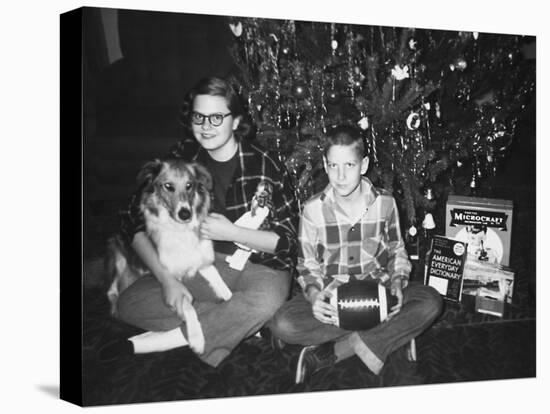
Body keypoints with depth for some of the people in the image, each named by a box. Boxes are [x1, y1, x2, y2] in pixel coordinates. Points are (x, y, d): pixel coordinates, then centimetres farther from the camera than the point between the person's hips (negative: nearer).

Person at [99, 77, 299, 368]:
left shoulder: (266, 168, -11)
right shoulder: (180, 160, -1)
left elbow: (288, 241, -7)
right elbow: (135, 222, -3)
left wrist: (231, 232, -20)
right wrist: (166, 279, -16)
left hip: (260, 266, -3)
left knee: (265, 301, -38)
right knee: (129, 302, -18)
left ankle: (155, 340, -27)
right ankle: (241, 325, -17)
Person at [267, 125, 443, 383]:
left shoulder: (385, 203, -3)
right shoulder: (314, 209, -6)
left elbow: (397, 252, 10)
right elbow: (307, 264, 1)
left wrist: (398, 282, -11)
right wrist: (314, 294, -20)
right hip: (331, 295, -1)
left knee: (431, 302, -28)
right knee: (282, 324, -29)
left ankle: (330, 353, -28)